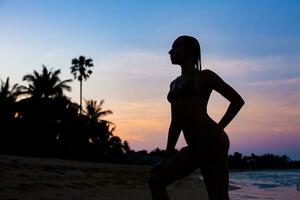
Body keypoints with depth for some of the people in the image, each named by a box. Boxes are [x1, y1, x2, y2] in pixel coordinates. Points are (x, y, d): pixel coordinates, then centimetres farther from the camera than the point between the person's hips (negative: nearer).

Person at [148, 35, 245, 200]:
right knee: (155, 180, 4)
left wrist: (218, 128, -8)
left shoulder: (204, 76, 4)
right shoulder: (174, 84, 23)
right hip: (194, 148, 8)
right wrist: (167, 155, 18)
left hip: (211, 142, -8)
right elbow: (175, 124, 23)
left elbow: (238, 100, 1)